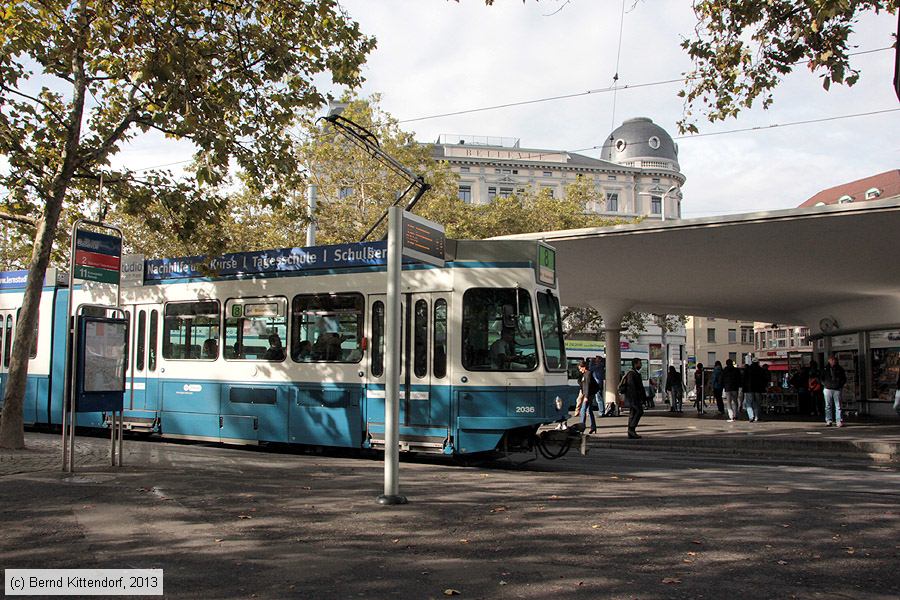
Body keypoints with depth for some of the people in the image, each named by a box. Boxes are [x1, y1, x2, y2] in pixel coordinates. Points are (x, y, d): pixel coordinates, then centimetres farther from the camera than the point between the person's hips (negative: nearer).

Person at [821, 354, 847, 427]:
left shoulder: (840, 369, 6)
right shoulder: (825, 369, 6)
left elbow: (844, 378, 14)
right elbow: (821, 378, 15)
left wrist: (840, 385, 2)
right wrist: (825, 384, 3)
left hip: (837, 389, 0)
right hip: (828, 389, 0)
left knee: (838, 406, -1)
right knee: (828, 406, 4)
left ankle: (839, 421, 0)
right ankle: (828, 421, 9)